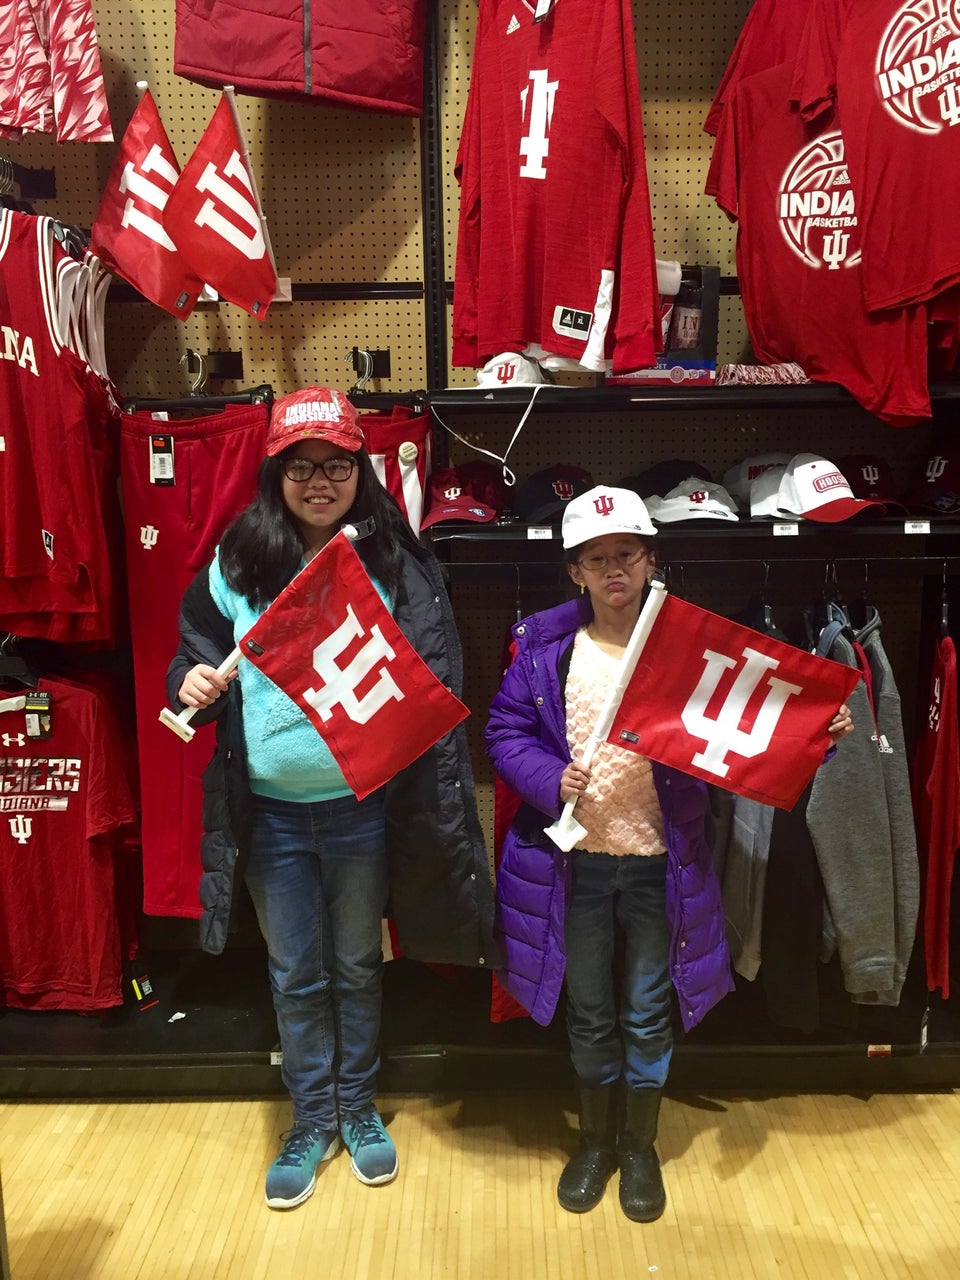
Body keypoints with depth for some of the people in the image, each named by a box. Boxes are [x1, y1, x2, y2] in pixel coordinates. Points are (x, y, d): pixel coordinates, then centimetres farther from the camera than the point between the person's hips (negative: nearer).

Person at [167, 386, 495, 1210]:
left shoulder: (396, 562, -6)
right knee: (295, 974, 17)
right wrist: (191, 681, -13)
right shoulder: (239, 562, -1)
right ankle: (312, 1119, 38)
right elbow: (197, 649, 8)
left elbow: (440, 677, -5)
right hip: (269, 810, 2)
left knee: (356, 967, 18)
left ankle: (359, 1109, 41)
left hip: (363, 807, -1)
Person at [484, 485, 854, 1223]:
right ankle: (596, 1141, 42)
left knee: (648, 1014, 15)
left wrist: (815, 732, -21)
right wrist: (549, 778, -17)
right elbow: (505, 732, 0)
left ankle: (640, 1149, 40)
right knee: (589, 1013, 18)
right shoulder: (544, 644, -4)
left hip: (660, 863, -1)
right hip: (576, 861, 1)